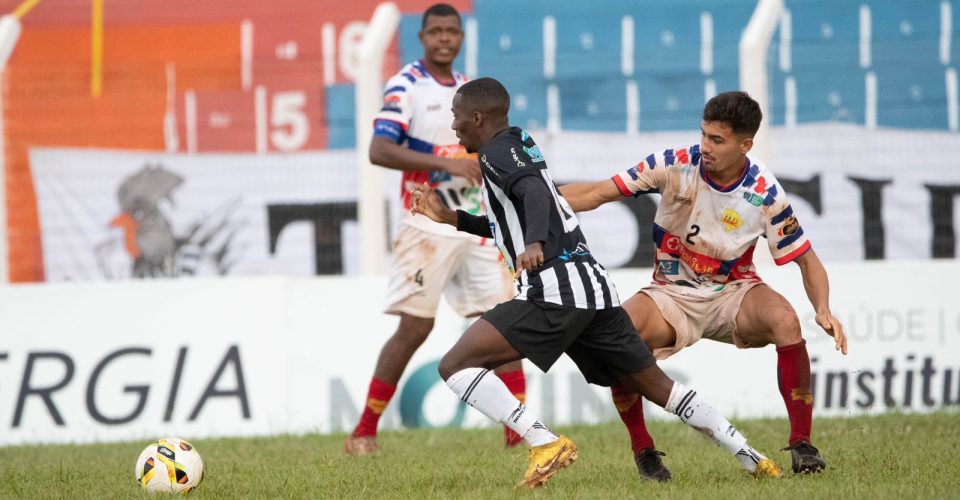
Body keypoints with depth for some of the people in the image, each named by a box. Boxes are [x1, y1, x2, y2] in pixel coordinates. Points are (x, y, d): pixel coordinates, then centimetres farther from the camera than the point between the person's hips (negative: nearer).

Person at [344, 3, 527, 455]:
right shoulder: (405, 87, -7)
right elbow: (379, 151, -20)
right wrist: (445, 163, -25)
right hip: (428, 227, -6)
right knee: (414, 327, -8)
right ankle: (364, 432, 2)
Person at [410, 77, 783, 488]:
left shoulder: (498, 151, -1)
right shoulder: (522, 147, 25)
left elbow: (535, 191, -22)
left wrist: (534, 244, -39)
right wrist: (449, 218, 31)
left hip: (554, 291, -9)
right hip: (595, 287, 9)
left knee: (455, 366, -11)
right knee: (656, 385, 18)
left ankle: (545, 445, -21)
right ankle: (753, 460, 16)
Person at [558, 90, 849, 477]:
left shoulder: (765, 194, -14)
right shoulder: (676, 166, -15)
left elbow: (805, 259, -5)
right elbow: (596, 193, -14)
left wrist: (823, 310, -22)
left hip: (734, 292, 0)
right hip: (672, 295, 0)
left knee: (785, 321, -32)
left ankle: (801, 444, -18)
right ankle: (643, 450, -9)